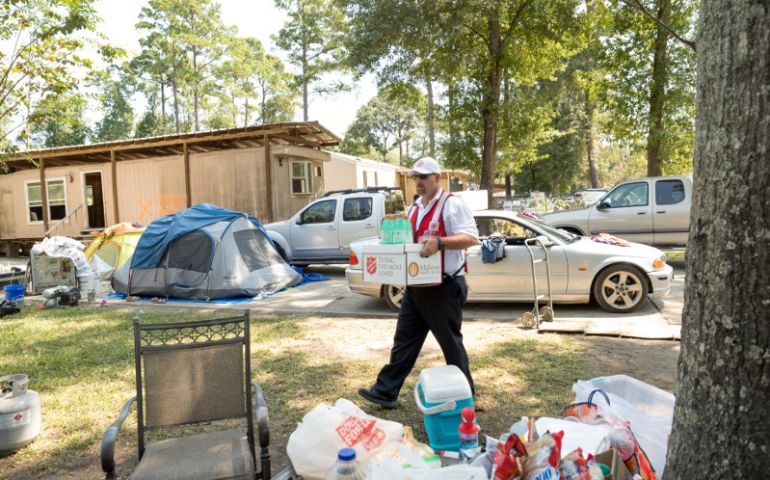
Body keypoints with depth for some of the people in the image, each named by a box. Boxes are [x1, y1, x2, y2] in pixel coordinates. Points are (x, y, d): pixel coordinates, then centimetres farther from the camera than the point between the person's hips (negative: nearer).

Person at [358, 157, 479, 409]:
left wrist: (439, 242, -34)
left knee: (450, 342, 6)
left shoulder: (452, 205, -10)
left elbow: (471, 237, -21)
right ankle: (385, 391, 20)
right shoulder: (414, 209, 15)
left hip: (444, 287, -7)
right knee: (404, 341, 11)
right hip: (416, 286, 8)